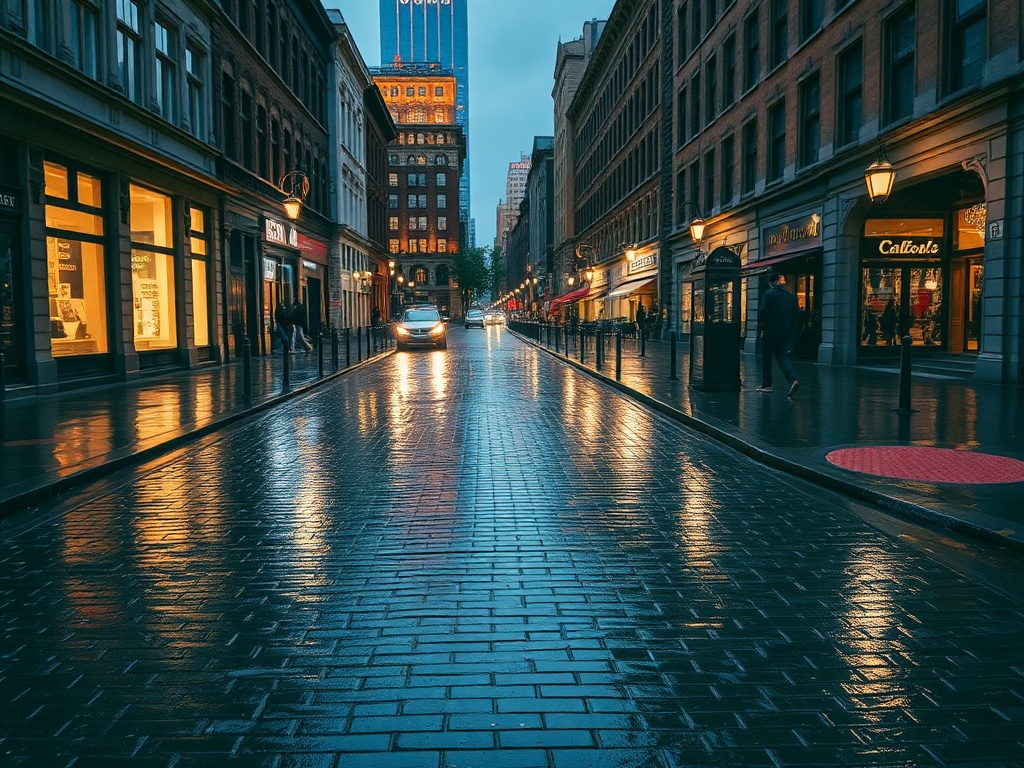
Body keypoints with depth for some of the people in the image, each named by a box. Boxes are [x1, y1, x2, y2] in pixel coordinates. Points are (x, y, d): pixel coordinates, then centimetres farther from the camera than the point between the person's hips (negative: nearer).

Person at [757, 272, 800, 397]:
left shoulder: (769, 294, -8)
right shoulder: (791, 296, 7)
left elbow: (763, 311, -14)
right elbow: (796, 313, 6)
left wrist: (760, 327, -5)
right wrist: (789, 327, 15)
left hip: (770, 330, -5)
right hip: (786, 331, 5)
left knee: (766, 357, 7)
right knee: (782, 355, 11)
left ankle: (766, 385, 12)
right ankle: (793, 379, -12)